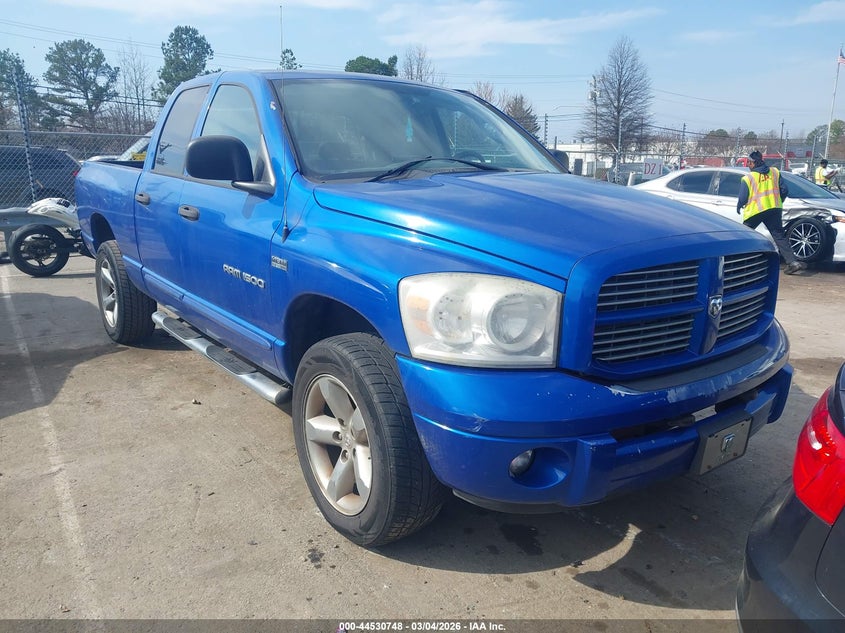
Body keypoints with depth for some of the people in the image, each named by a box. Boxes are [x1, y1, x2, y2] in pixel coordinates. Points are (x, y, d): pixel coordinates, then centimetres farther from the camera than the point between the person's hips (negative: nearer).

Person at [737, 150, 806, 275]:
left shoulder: (748, 178, -5)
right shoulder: (775, 172, 8)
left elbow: (743, 198, -3)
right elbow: (784, 190, 7)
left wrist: (739, 207, 17)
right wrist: (778, 202, 23)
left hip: (754, 211, -4)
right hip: (774, 210, 4)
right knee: (779, 236, 4)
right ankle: (793, 262, -5)